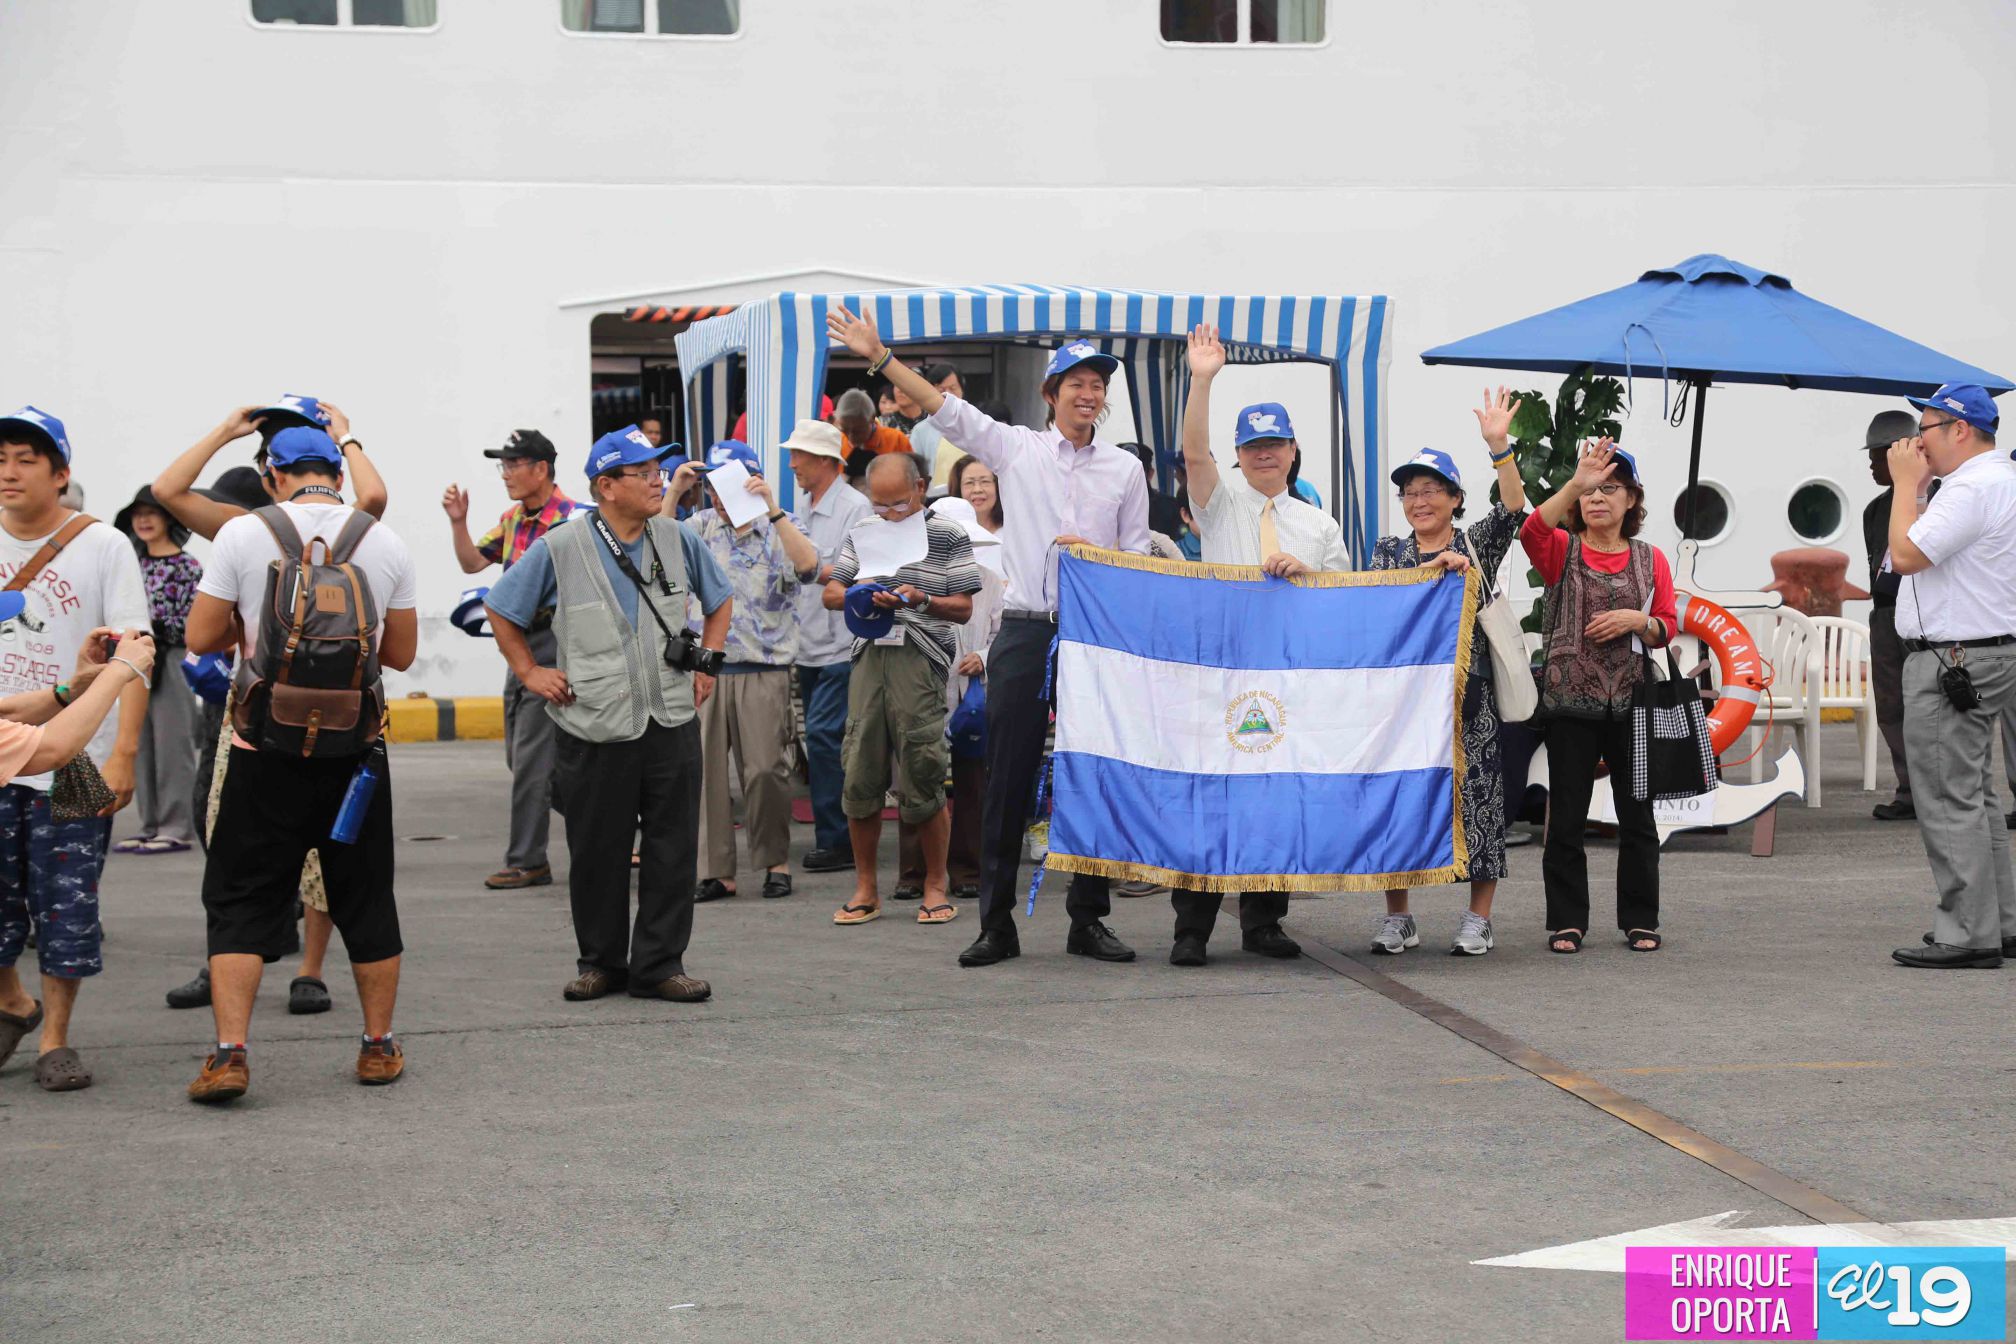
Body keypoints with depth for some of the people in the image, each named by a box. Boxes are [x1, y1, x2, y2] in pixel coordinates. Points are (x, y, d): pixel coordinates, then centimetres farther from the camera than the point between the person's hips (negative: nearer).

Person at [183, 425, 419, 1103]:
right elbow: (402, 652, 9)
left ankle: (230, 1053, -3)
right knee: (366, 901, 13)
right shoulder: (386, 543, 2)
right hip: (356, 750, 2)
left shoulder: (244, 534, -5)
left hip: (267, 749, -2)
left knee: (241, 904, 5)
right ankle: (379, 1047, 22)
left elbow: (202, 638, -1)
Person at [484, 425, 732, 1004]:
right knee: (597, 854, 6)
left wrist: (707, 662, 12)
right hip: (594, 731, -2)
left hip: (672, 723, 2)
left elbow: (720, 600, 21)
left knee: (672, 850, 3)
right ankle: (600, 962, 21)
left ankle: (659, 965, 12)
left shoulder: (677, 539, 5)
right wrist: (529, 672, 4)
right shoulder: (561, 548, -4)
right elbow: (501, 609, 8)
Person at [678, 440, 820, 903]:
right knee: (703, 768, 0)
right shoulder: (702, 527, 10)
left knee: (766, 769, -2)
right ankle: (715, 870, 6)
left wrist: (771, 508, -23)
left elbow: (807, 565, -18)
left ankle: (775, 861, 15)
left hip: (764, 669, -3)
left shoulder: (779, 530, 1)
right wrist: (674, 491, -9)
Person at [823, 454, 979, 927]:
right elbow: (830, 594, 17)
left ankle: (935, 887, 8)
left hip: (920, 661, -4)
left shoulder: (947, 536, 4)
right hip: (869, 657, 4)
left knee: (922, 776, -5)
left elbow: (963, 608, 1)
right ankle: (865, 889, 12)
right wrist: (862, 596, -4)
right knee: (861, 775, 2)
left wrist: (922, 601, -18)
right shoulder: (862, 533, 16)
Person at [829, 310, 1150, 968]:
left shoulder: (1126, 469, 11)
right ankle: (997, 921, 7)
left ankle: (1089, 918, 13)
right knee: (1008, 779, 0)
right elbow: (946, 409, 3)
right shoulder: (1015, 448, 7)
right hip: (1025, 635, -1)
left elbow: (1139, 562, 12)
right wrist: (880, 357, -3)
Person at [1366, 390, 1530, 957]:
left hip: (1469, 691, -2)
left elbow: (1513, 510, -13)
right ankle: (1397, 917, 12)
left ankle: (1478, 919, 4)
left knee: (1476, 794, -4)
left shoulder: (1477, 544, 6)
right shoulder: (1388, 550, 12)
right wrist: (1433, 569, -18)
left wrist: (1499, 444, -25)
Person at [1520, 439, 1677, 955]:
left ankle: (1640, 920, 15)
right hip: (1570, 702, -1)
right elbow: (1532, 529, -21)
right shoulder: (1562, 549, 2)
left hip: (1631, 703, 1)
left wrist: (1636, 621, -14)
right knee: (1566, 817, 1)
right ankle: (1567, 921, 10)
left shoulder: (1650, 559, 8)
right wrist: (1576, 484, -34)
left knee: (1637, 816, 5)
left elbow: (1668, 627, 7)